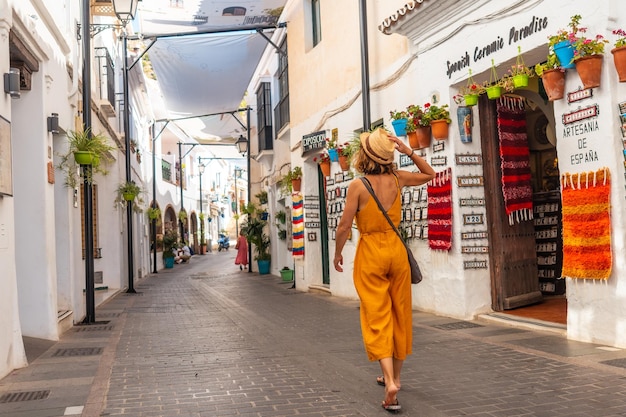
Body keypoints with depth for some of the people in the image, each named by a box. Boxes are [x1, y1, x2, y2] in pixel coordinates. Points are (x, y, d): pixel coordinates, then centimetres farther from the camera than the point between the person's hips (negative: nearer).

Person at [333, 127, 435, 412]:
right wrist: (409, 151, 5)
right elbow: (430, 174, 17)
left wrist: (337, 253, 5)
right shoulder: (397, 179, -1)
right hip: (396, 250, 4)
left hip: (370, 254, -4)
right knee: (400, 314, 15)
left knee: (377, 318, 1)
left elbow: (344, 226, -11)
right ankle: (394, 377, 28)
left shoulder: (358, 186, -13)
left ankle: (389, 382, -11)